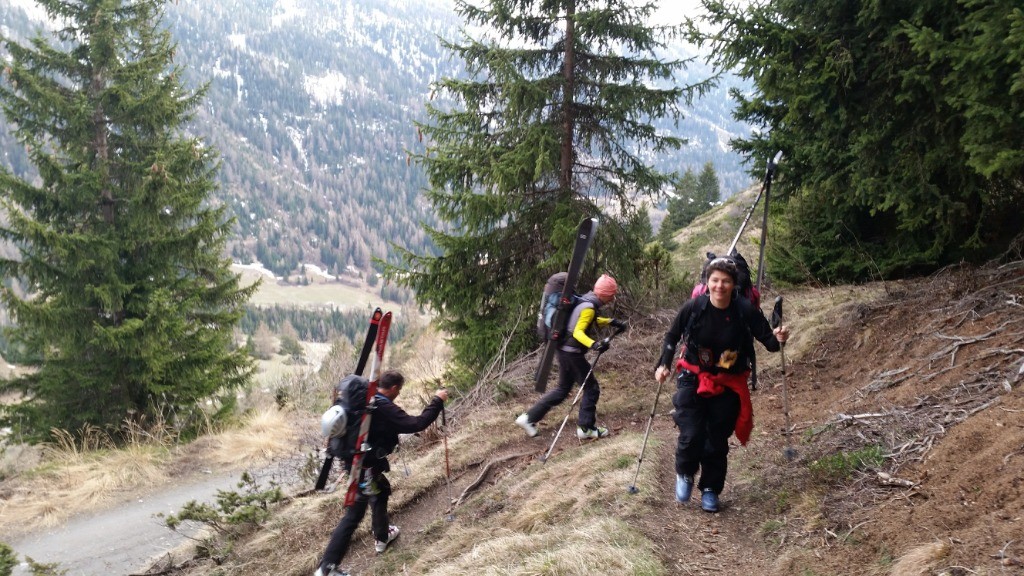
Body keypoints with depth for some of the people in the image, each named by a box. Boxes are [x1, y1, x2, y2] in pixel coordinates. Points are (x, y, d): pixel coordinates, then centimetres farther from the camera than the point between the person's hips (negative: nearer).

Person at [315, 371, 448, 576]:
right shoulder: (384, 409, -25)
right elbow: (417, 424, -26)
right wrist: (437, 401, -17)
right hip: (366, 466, -9)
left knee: (382, 490, 29)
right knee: (354, 513, -4)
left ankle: (382, 536, 45)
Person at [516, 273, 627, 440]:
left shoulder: (587, 301, 9)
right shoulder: (589, 307, -20)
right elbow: (578, 332, -29)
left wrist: (612, 322, 22)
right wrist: (594, 344, -44)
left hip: (565, 351, 10)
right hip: (572, 354, -10)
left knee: (563, 389, 17)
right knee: (591, 389, 2)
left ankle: (529, 418, 17)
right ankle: (586, 428, 8)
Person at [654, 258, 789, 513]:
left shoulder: (746, 310, -17)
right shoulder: (694, 307, -15)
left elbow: (768, 341, -11)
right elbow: (672, 336, 1)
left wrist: (778, 339, -33)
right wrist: (664, 364, -8)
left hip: (728, 385, 1)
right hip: (693, 379, 0)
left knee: (717, 442, 8)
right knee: (691, 435, -9)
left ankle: (710, 489, 29)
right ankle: (685, 474, 22)